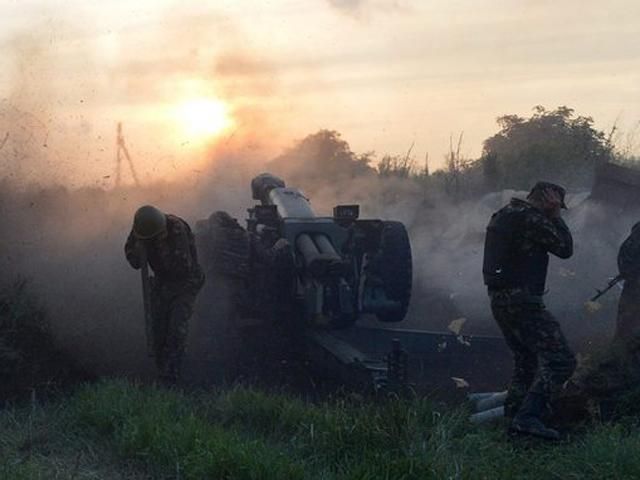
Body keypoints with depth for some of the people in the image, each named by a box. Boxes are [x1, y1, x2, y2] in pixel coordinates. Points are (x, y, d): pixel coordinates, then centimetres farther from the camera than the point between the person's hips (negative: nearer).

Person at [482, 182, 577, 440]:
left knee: (527, 361, 22)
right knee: (560, 360, -13)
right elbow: (565, 248, -7)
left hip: (499, 299, 10)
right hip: (522, 300, -10)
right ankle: (528, 416, -23)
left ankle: (512, 415, 20)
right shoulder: (531, 218, -12)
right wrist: (555, 216, 2)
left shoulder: (502, 215, 18)